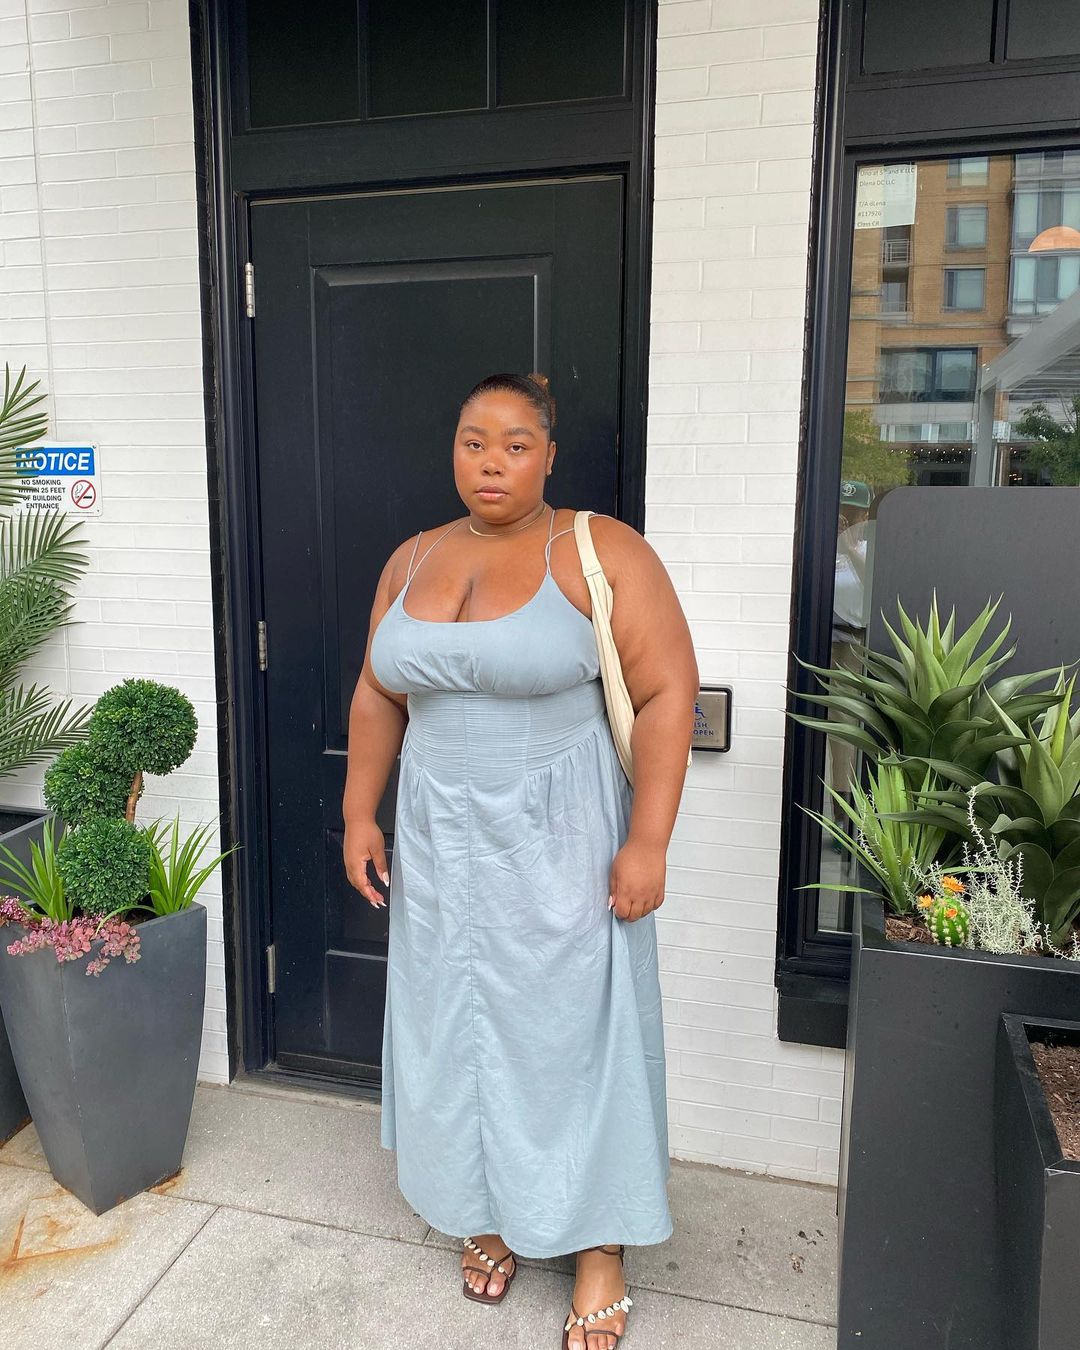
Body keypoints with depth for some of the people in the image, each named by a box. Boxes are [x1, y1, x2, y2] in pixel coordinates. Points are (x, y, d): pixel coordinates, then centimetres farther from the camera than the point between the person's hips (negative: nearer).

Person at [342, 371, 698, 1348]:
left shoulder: (601, 553, -11)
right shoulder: (412, 560, 5)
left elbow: (667, 692, -14)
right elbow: (379, 694, 12)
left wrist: (647, 841, -17)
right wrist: (360, 811, 7)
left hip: (560, 845, -4)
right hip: (440, 845, 5)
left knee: (573, 1029, 7)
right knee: (455, 1028, 15)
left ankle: (600, 1247, 28)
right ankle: (488, 1210, 39)